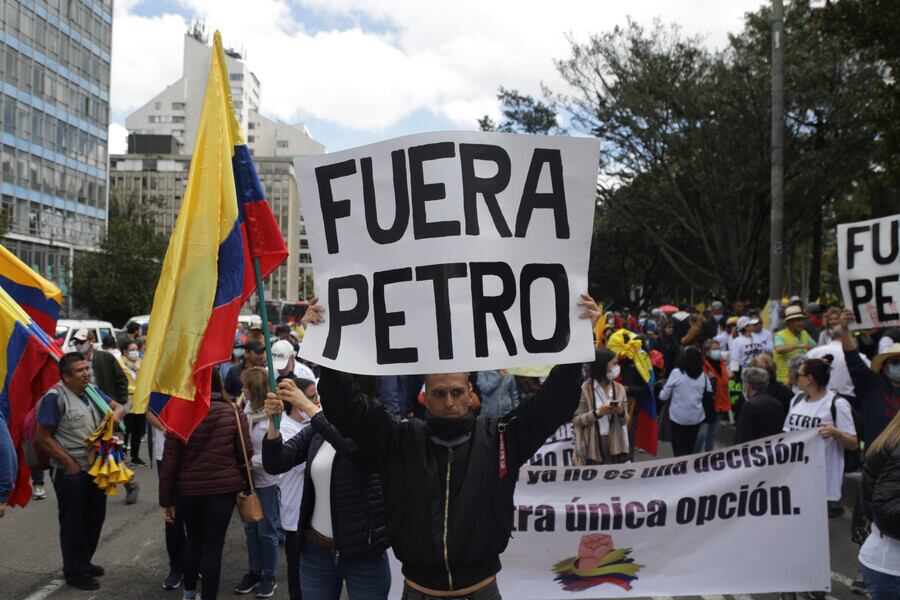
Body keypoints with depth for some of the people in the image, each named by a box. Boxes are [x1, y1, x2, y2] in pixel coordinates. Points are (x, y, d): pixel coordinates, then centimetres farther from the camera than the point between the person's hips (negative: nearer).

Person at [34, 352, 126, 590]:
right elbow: (43, 438, -15)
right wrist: (69, 463, -15)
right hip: (71, 472, -7)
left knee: (95, 518, 18)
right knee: (73, 523, 7)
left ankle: (84, 562, 36)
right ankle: (75, 572, 22)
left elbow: (119, 407, 14)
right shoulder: (55, 397, -16)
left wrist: (116, 415, -11)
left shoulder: (91, 392, 5)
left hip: (96, 469, 7)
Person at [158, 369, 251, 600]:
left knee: (193, 540, 24)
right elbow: (244, 455, -5)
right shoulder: (234, 413, -8)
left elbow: (169, 462, -4)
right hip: (223, 488, -2)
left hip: (188, 490, 2)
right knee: (213, 546, 7)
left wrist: (166, 500, 4)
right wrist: (243, 485, 14)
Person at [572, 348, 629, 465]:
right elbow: (576, 419, -8)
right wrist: (597, 413, -20)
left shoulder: (619, 388, 7)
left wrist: (621, 413, -12)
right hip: (593, 444, -4)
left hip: (614, 444, 4)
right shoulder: (584, 389, -7)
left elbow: (625, 422, 10)